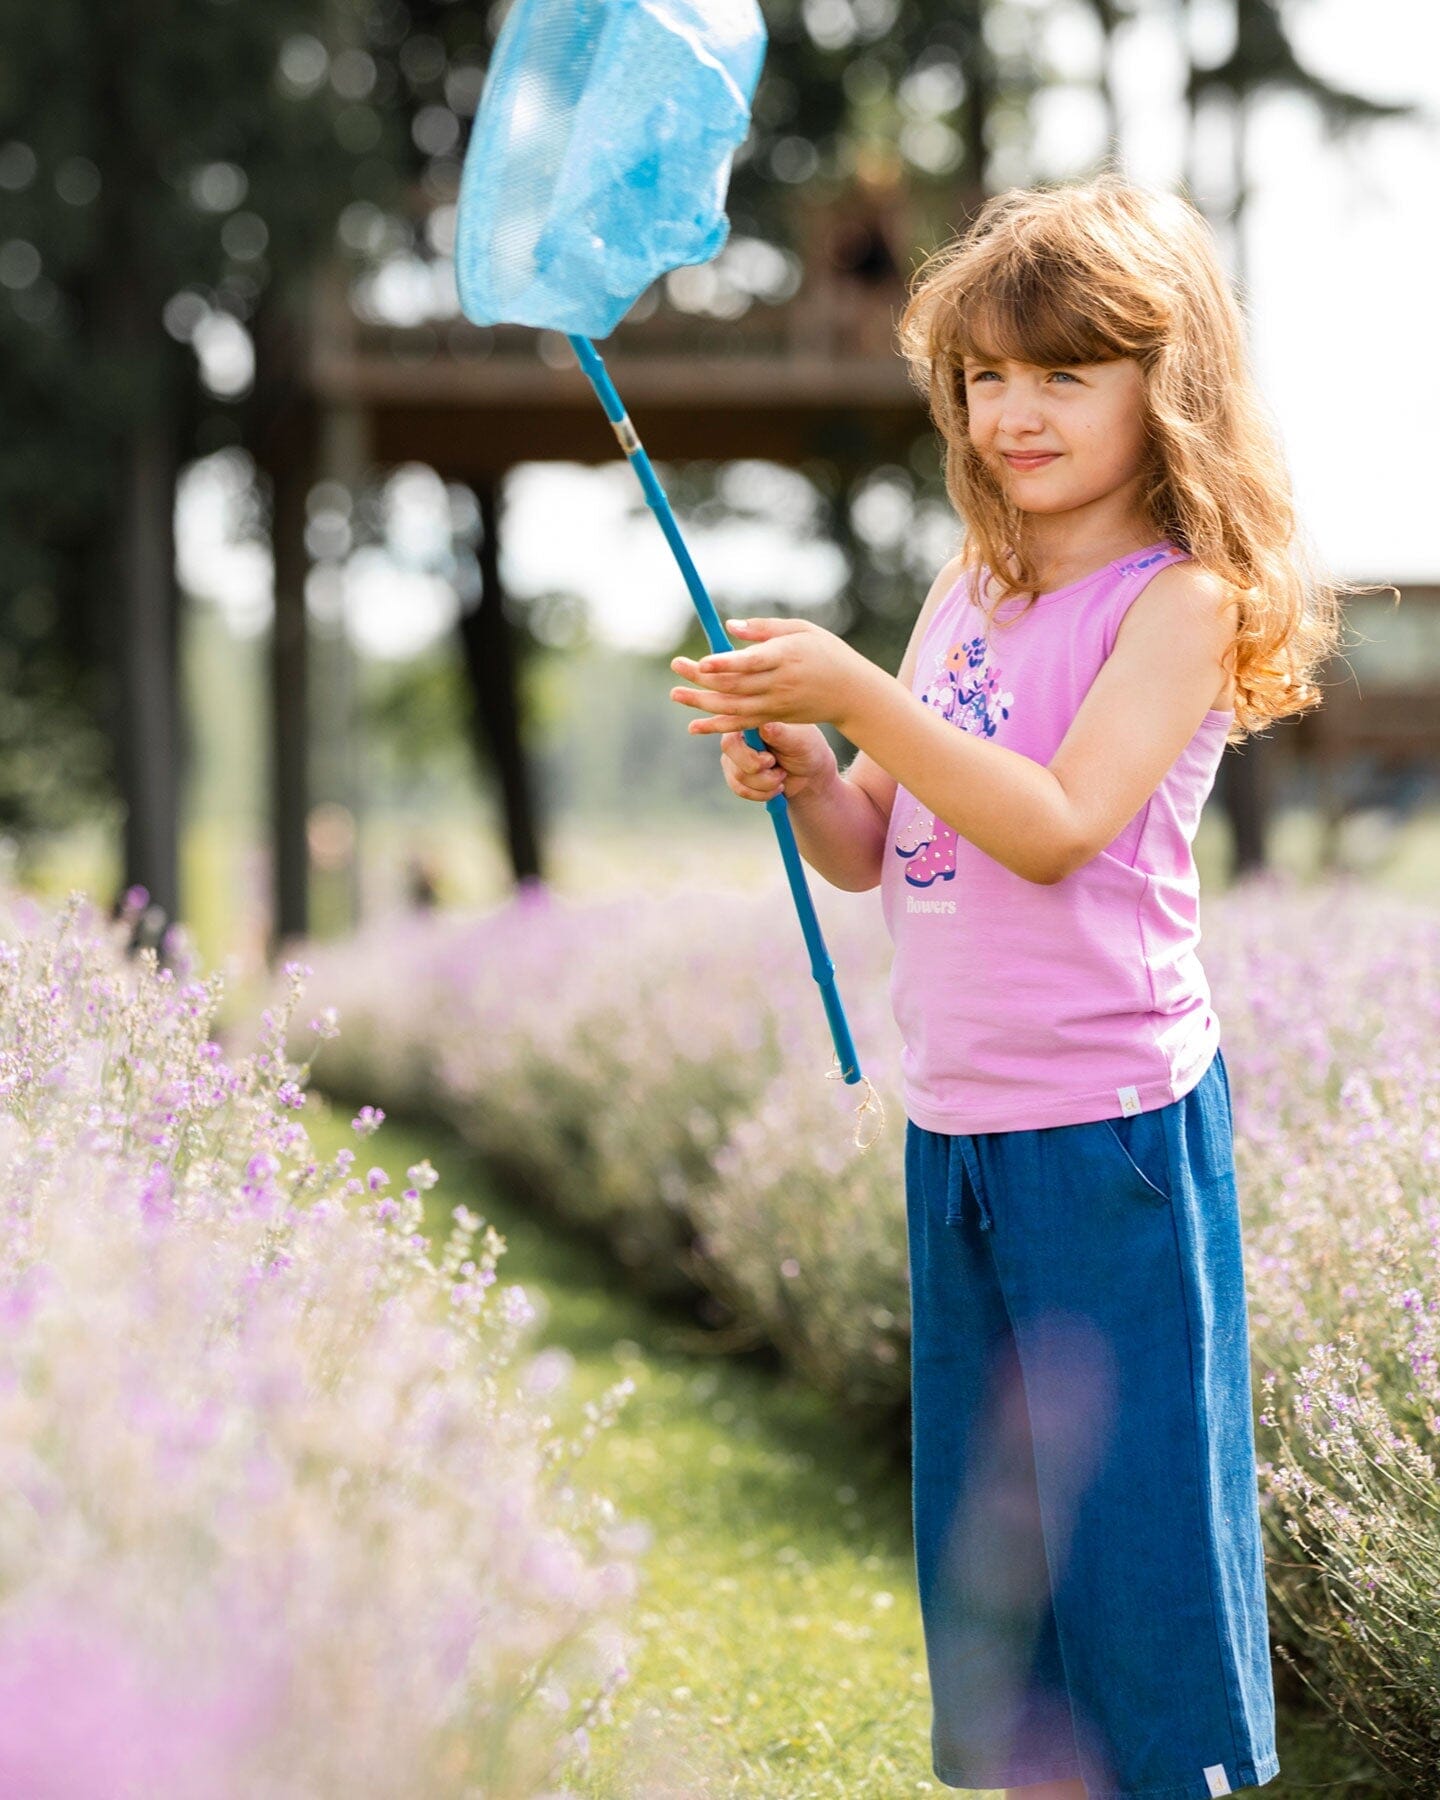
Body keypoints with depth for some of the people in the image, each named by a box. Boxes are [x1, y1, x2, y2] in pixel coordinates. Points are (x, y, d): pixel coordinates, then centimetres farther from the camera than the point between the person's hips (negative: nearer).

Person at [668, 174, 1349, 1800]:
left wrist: (856, 693, -25)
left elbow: (1058, 825, -20)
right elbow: (867, 853, 15)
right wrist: (795, 772, -6)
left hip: (1109, 1124, -7)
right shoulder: (967, 596, 13)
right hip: (953, 1122, 7)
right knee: (982, 1523, 15)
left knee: (1130, 1489, -1)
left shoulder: (1182, 598, -8)